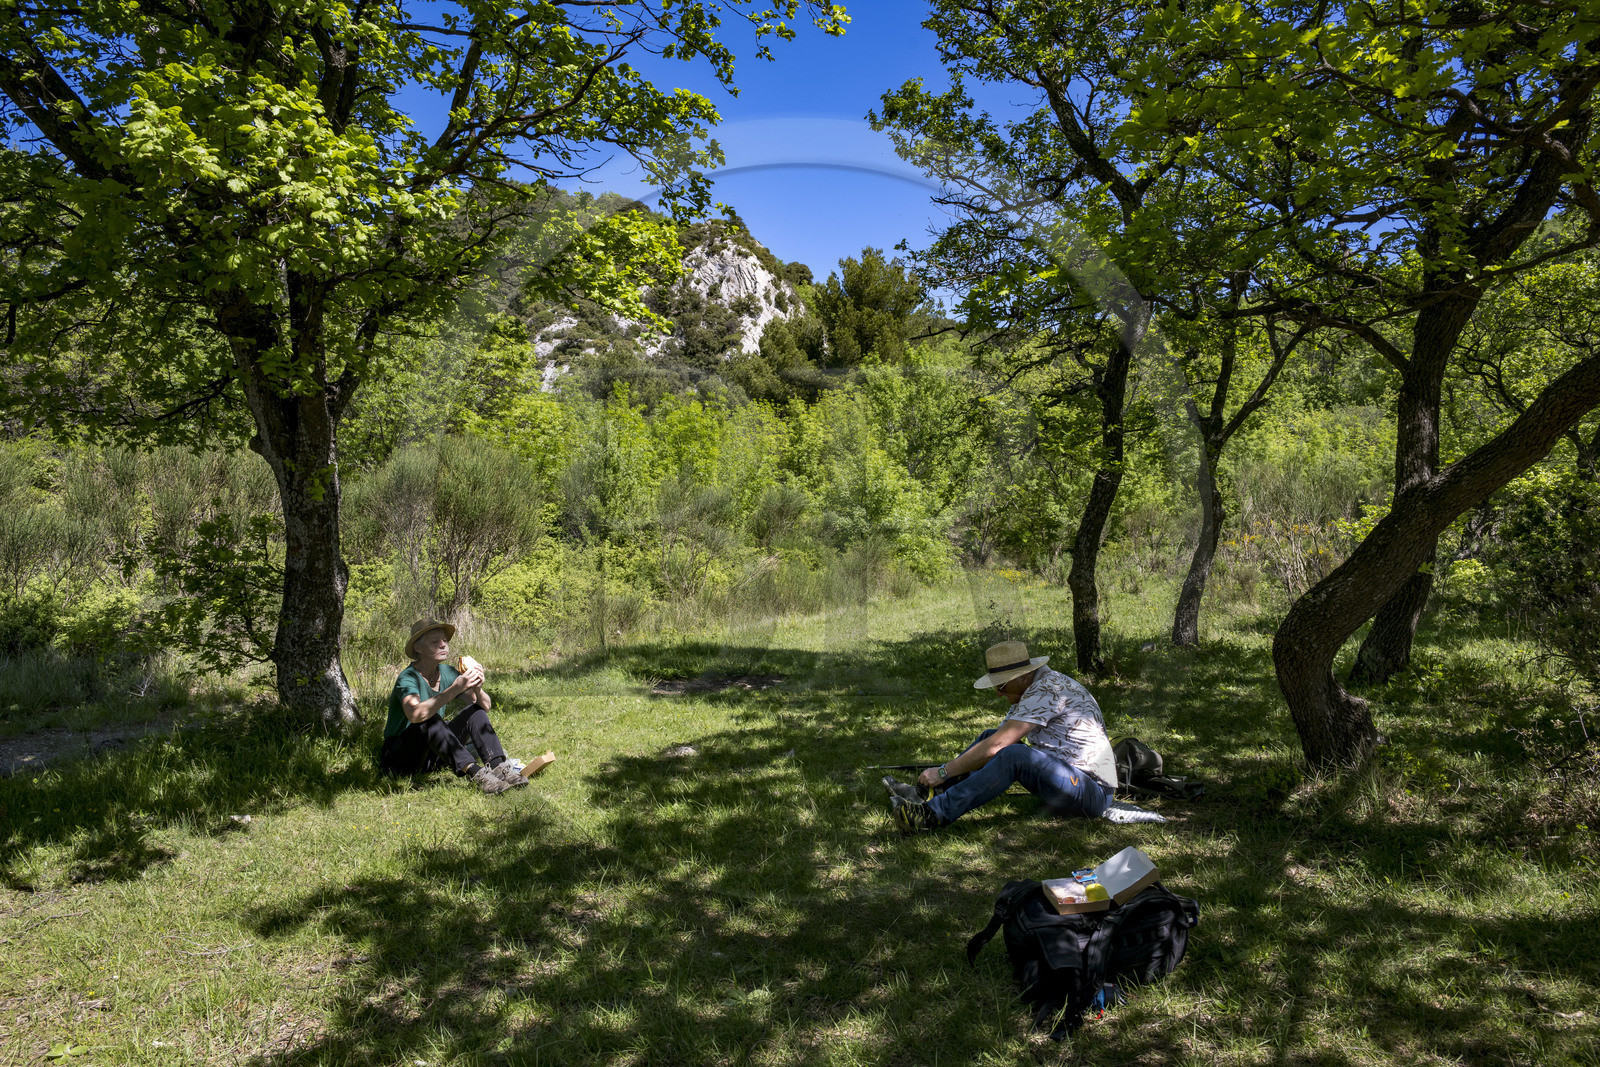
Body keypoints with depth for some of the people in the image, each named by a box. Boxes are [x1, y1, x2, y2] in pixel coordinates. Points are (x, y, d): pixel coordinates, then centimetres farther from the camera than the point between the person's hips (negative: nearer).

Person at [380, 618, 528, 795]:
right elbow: (415, 714, -41)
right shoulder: (408, 678, -18)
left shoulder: (447, 673, 1)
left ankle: (499, 767, -26)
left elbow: (486, 706, -5)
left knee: (476, 711, -8)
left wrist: (477, 688, -27)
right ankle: (474, 773, -43)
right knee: (430, 719, -32)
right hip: (399, 758, -6)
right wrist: (455, 688, -43)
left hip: (431, 757, 7)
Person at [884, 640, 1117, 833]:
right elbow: (994, 741, 14)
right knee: (989, 736, 4)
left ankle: (933, 815, -32)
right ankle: (926, 796, -4)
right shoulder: (1028, 691, 12)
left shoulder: (1046, 689, -20)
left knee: (1014, 755, -31)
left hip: (1093, 792, -10)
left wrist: (944, 771, -19)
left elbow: (996, 747, -25)